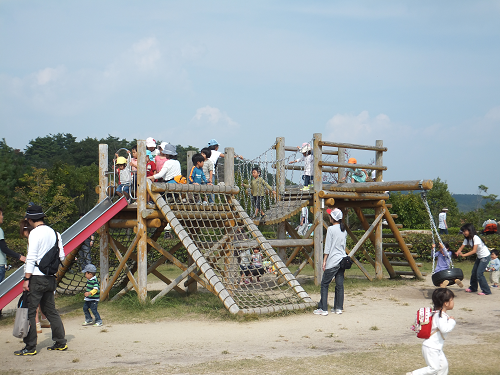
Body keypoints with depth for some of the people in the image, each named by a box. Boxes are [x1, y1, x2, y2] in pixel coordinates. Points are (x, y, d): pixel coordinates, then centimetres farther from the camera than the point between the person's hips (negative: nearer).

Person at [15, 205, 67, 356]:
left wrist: (26, 279, -15)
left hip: (37, 277, -7)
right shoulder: (54, 233, 9)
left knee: (30, 312, -1)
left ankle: (30, 347, 0)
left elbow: (31, 258, -17)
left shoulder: (35, 233, -12)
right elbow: (61, 257, 9)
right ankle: (60, 342, 18)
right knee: (50, 310, 16)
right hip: (50, 278, 7)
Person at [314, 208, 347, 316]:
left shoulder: (331, 229, -10)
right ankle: (338, 308, 13)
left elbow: (327, 247, -11)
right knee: (339, 284, 10)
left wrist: (324, 261, -7)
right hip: (342, 260, 7)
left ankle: (323, 309, -3)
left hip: (332, 261, -7)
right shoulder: (344, 230, 10)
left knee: (324, 284, -1)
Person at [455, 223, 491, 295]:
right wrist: (458, 252, -33)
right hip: (479, 257, 9)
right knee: (474, 272, 12)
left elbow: (474, 250, -33)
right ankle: (473, 288, 29)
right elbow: (461, 247, -10)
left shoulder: (475, 238, -26)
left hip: (485, 256, -9)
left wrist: (463, 255, -43)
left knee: (479, 273, -13)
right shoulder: (467, 239, 0)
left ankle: (486, 291, -7)